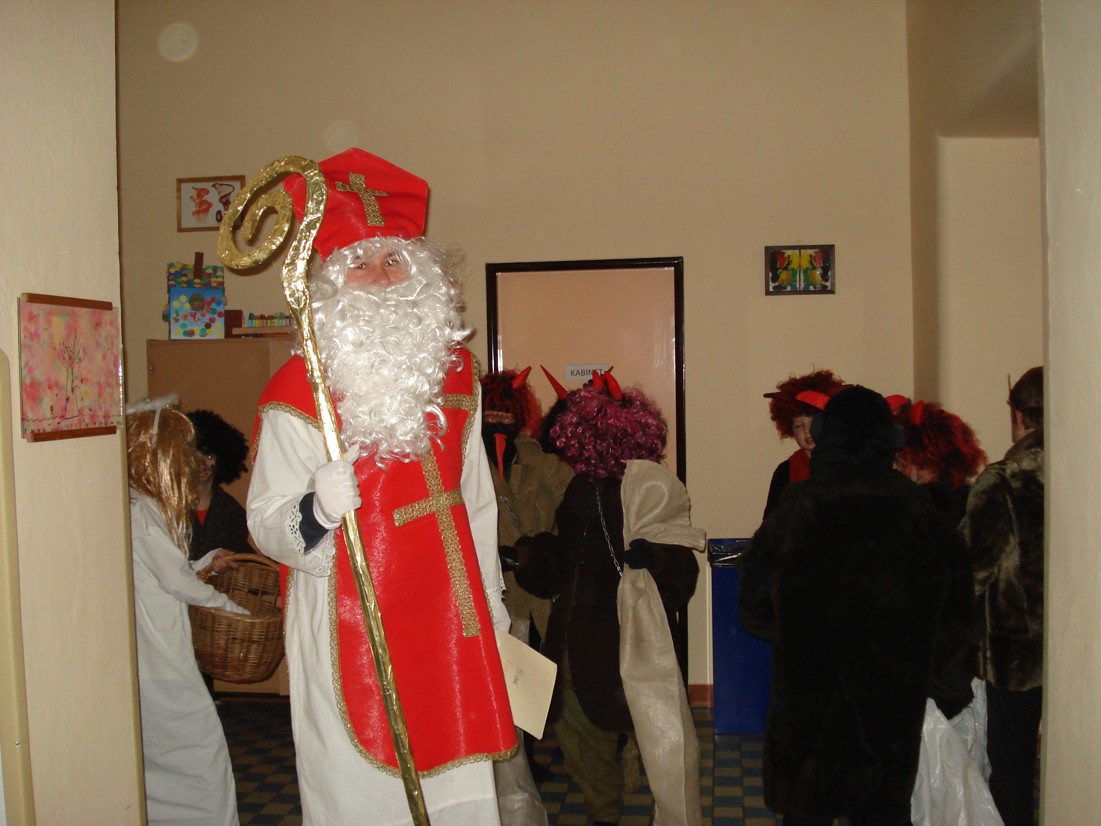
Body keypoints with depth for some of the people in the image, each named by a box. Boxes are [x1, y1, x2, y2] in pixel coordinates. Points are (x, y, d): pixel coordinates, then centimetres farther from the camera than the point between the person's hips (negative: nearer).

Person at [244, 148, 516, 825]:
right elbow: (265, 525, -11)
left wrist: (492, 604, 16)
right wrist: (317, 511, -31)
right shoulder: (298, 391, -11)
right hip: (351, 630, -4)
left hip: (449, 620, 5)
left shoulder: (454, 371, 6)